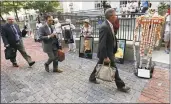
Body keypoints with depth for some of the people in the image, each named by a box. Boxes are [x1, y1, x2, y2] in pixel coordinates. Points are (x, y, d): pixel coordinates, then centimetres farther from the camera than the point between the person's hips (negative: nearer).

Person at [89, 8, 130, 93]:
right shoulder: (104, 27, -25)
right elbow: (102, 43, -28)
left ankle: (92, 78, 39)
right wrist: (105, 57, -26)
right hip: (106, 52, -9)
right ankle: (120, 86, 23)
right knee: (114, 69, 4)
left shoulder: (109, 25, 6)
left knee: (99, 65, 21)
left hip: (109, 51, 10)